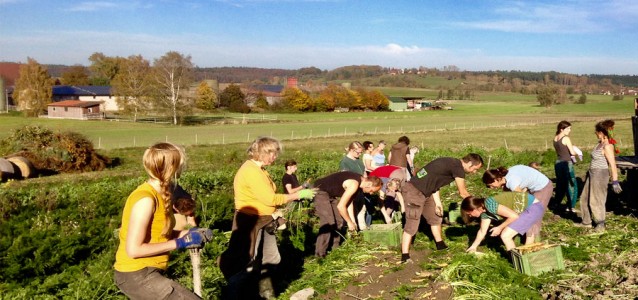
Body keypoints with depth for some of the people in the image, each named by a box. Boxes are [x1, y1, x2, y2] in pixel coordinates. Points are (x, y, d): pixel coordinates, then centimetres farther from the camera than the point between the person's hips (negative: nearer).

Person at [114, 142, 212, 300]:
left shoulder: (160, 194, 4)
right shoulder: (146, 199, -23)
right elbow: (134, 249, -25)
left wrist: (188, 233, -2)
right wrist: (179, 243, -21)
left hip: (144, 272, 10)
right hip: (136, 275, -10)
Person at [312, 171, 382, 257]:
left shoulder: (359, 182, 3)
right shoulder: (354, 184, -27)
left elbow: (348, 203, 10)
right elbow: (341, 206, -26)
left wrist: (353, 222, 6)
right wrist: (349, 222, -12)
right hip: (320, 192, -10)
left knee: (339, 221, 9)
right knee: (329, 222, -16)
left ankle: (334, 249, 17)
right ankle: (320, 254, -12)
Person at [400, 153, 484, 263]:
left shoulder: (451, 163, 13)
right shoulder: (458, 167, -15)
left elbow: (433, 181, 12)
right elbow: (463, 193, -6)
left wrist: (437, 202, 4)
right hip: (414, 192, -10)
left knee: (435, 217, 22)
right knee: (412, 225, -8)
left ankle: (440, 245, 38)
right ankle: (405, 257, -2)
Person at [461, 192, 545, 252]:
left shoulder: (489, 204, -24)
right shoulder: (485, 211, 5)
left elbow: (514, 216, -24)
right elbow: (482, 231, 17)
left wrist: (500, 228, -11)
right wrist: (473, 247, 24)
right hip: (527, 209, 9)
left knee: (505, 235, -11)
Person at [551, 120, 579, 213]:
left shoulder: (555, 139, 8)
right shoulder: (566, 138, -14)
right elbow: (572, 152, -15)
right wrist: (576, 152, 5)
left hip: (558, 163, 7)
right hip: (567, 163, -7)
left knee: (560, 184, 20)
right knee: (571, 185, 2)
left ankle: (556, 204, 26)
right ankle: (570, 207, 2)